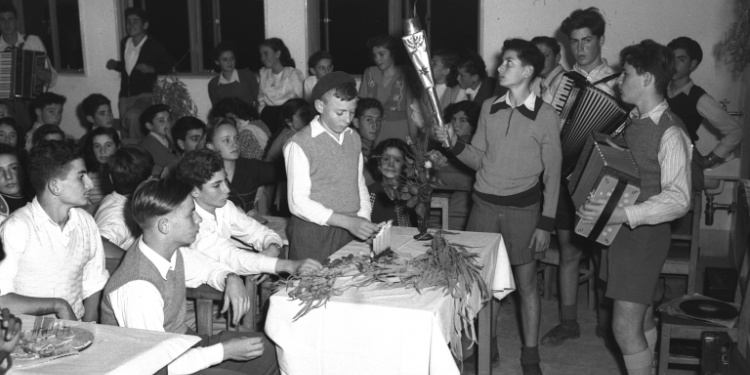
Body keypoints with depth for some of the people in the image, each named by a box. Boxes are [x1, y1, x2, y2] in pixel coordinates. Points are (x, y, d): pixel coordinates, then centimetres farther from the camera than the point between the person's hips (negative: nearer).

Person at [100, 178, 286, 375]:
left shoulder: (172, 252, -6)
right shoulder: (138, 288, -30)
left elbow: (206, 267, 17)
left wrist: (231, 279, -6)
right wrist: (224, 351, -24)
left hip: (186, 344, 8)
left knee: (267, 349, 4)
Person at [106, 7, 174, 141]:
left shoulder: (155, 46, -6)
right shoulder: (124, 43, 11)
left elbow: (169, 65, 1)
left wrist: (152, 69, -14)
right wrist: (115, 65, 5)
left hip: (145, 95, -6)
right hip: (125, 95, 6)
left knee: (132, 116, -32)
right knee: (125, 128, 6)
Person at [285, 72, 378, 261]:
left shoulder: (354, 138, 9)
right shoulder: (300, 144, -12)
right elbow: (298, 203, -15)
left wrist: (364, 220, 1)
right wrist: (348, 222, -19)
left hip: (351, 232, 6)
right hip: (313, 236, -5)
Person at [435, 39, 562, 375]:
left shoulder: (545, 114, -8)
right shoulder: (489, 108, 4)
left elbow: (552, 172, -5)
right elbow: (478, 159, 8)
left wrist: (546, 222, -8)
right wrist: (455, 144, -11)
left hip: (522, 208, -3)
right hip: (484, 203, 4)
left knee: (526, 282, 7)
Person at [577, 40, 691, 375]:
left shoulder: (670, 133, -19)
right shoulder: (633, 121, 7)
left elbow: (678, 199, -24)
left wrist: (623, 214, -33)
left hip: (645, 234, -8)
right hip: (619, 230, 8)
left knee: (626, 327, -6)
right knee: (642, 319, 19)